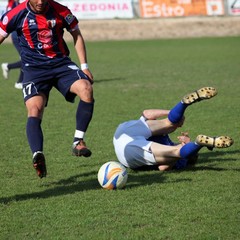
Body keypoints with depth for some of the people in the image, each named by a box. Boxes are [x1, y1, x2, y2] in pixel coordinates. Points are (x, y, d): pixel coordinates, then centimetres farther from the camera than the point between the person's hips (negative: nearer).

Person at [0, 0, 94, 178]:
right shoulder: (17, 15, -6)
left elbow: (76, 35, 10)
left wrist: (84, 66, 6)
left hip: (62, 63, 1)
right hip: (34, 69, -1)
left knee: (86, 89, -26)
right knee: (34, 110, -25)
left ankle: (78, 141, -14)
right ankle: (38, 156, -42)